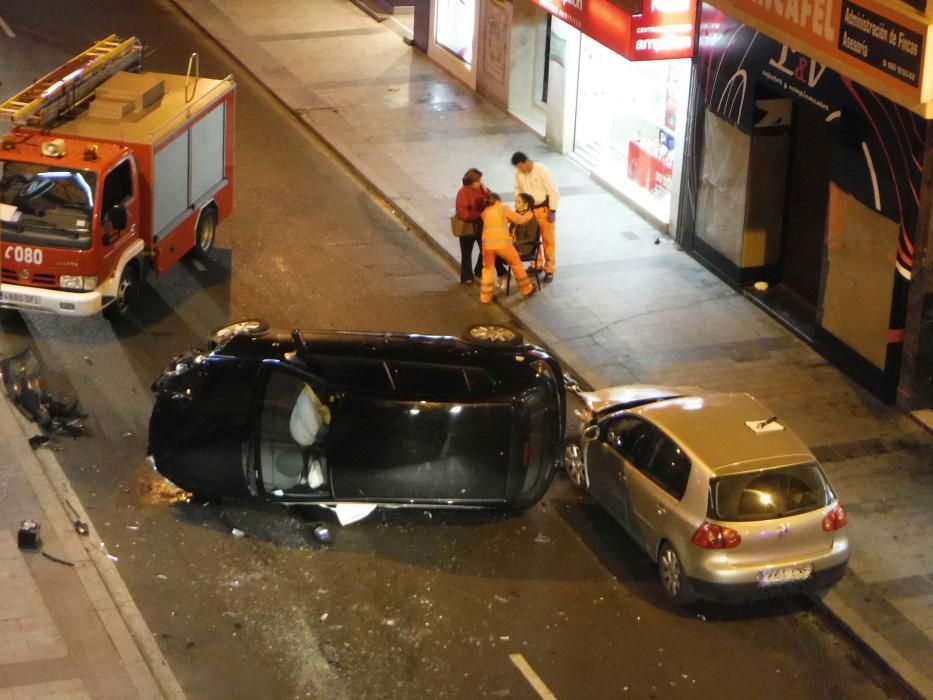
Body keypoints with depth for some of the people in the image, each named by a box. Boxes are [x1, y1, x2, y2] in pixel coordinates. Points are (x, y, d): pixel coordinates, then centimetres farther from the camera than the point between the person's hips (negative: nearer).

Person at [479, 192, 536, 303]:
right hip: (503, 243, -2)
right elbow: (520, 220, 15)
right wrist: (529, 215, 34)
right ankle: (527, 290, 28)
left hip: (487, 243, 2)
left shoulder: (485, 212, 17)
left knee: (488, 268, 19)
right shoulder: (504, 208, 8)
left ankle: (485, 297, 17)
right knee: (516, 264, 17)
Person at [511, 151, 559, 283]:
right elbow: (518, 190, 10)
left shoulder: (542, 170, -21)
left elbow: (552, 191, -17)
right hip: (528, 209, 5)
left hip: (543, 209, -5)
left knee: (548, 240, 3)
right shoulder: (519, 173, -6)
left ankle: (549, 269, 11)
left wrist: (553, 211, -16)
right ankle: (536, 264, 33)